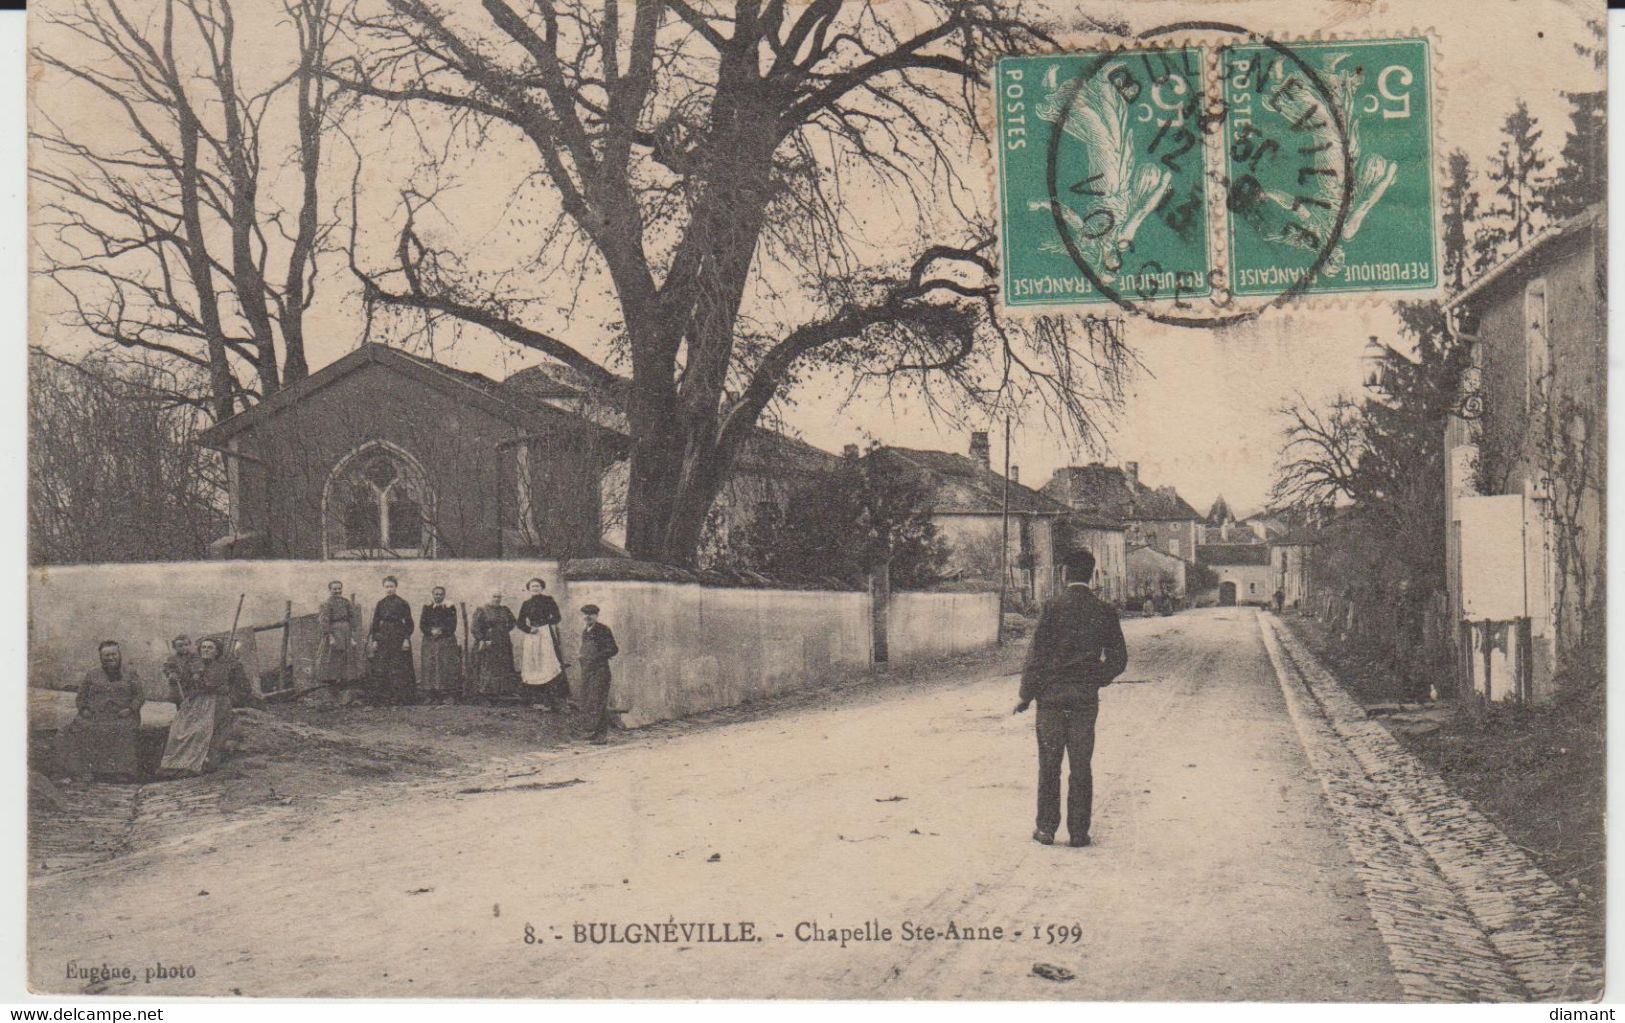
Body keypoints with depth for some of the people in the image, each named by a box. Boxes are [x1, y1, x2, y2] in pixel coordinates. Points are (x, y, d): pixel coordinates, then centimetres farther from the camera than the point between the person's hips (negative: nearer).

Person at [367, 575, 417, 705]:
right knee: (381, 668, -2)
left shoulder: (402, 604, 0)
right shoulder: (381, 604, 8)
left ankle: (399, 696, 1)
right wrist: (374, 640, 2)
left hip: (398, 637, -3)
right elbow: (375, 623, 9)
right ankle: (384, 696, 3)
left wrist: (407, 639, -11)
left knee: (399, 668, -4)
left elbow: (408, 623, -2)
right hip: (383, 638, 3)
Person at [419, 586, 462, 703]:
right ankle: (431, 696, -1)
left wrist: (441, 631, -15)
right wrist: (432, 631, -14)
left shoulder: (450, 609, 7)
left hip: (447, 642, -2)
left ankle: (448, 695, -9)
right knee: (430, 667, -4)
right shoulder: (427, 608, 12)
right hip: (429, 643, 2)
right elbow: (422, 626, 4)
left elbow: (452, 626, 0)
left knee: (447, 666, -9)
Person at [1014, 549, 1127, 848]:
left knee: (1049, 765, 5)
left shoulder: (1053, 608, -8)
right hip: (1086, 699, 2)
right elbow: (1119, 659, 5)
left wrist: (1026, 696, 0)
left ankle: (1046, 829, 7)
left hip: (1052, 696, -2)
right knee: (1081, 766, 7)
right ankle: (1079, 831, 8)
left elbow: (1036, 655, -8)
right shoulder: (1104, 613, 1)